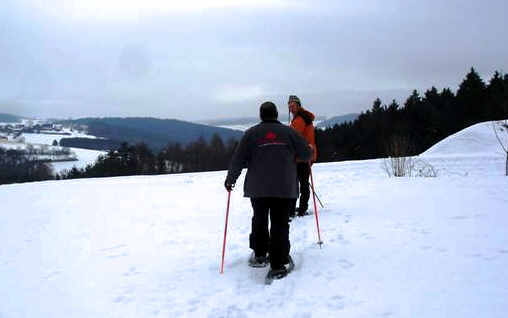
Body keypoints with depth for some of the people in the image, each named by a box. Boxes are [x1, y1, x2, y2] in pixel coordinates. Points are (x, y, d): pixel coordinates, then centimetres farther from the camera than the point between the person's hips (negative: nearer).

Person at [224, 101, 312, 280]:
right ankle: (278, 266, 2)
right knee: (280, 225, 3)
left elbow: (238, 160, -1)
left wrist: (230, 180, 10)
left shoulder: (251, 133, 2)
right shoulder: (288, 132, 3)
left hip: (258, 188, 1)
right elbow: (306, 154, 6)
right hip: (285, 188, 0)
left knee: (259, 221, 20)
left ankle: (259, 255, 26)